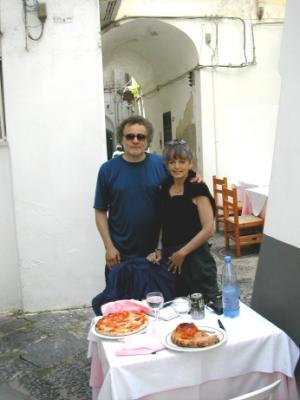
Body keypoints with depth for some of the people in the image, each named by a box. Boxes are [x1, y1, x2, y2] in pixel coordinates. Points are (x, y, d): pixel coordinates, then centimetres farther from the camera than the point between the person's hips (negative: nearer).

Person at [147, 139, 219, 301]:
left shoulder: (197, 188, -9)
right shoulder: (165, 188, 8)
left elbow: (208, 229, -14)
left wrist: (182, 253, -10)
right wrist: (158, 250, 4)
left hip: (195, 259, -5)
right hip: (170, 259, 5)